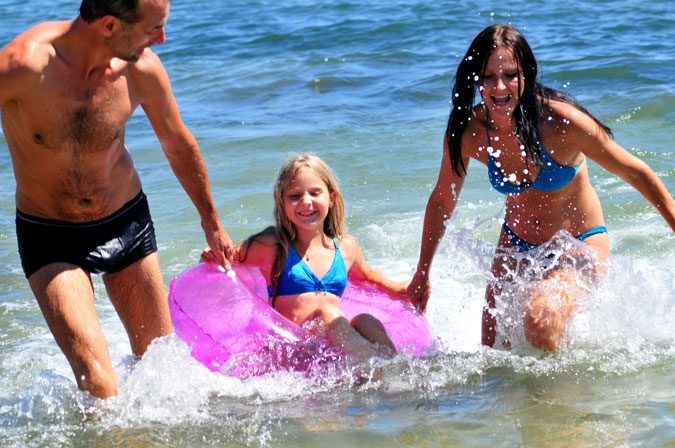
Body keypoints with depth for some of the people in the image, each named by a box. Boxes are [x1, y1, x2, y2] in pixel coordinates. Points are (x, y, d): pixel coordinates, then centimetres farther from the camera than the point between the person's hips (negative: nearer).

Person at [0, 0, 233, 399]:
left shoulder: (142, 68, -14)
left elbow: (178, 145, 5)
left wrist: (211, 221, 19)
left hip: (128, 223, 4)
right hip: (50, 237, -4)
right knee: (94, 374, -17)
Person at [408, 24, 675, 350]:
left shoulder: (561, 121, -28)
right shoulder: (466, 131, -16)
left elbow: (637, 174, -15)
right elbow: (442, 202, 2)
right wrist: (422, 274, 9)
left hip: (581, 245, -4)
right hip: (517, 244, 4)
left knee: (541, 325, -30)